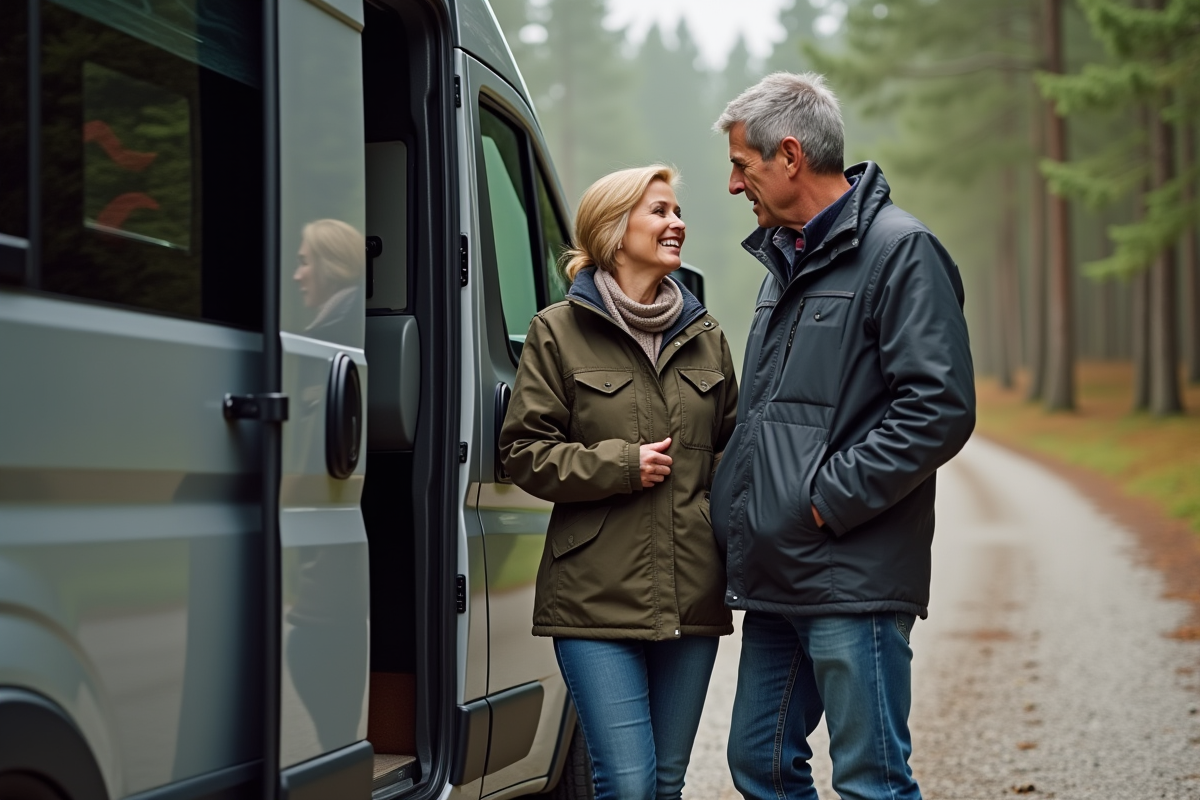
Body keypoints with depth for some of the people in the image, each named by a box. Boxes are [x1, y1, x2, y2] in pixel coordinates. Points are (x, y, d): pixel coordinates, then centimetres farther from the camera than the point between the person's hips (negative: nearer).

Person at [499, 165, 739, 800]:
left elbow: (732, 444, 20)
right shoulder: (558, 331, 1)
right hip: (598, 597, -4)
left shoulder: (705, 336, 14)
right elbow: (525, 452, -1)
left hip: (692, 597, 5)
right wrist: (620, 464, -11)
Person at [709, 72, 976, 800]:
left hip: (853, 579, -9)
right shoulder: (785, 259, 19)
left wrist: (830, 499, -17)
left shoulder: (900, 250, -9)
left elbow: (940, 407, -18)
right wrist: (737, 511, 14)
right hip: (775, 577, 9)